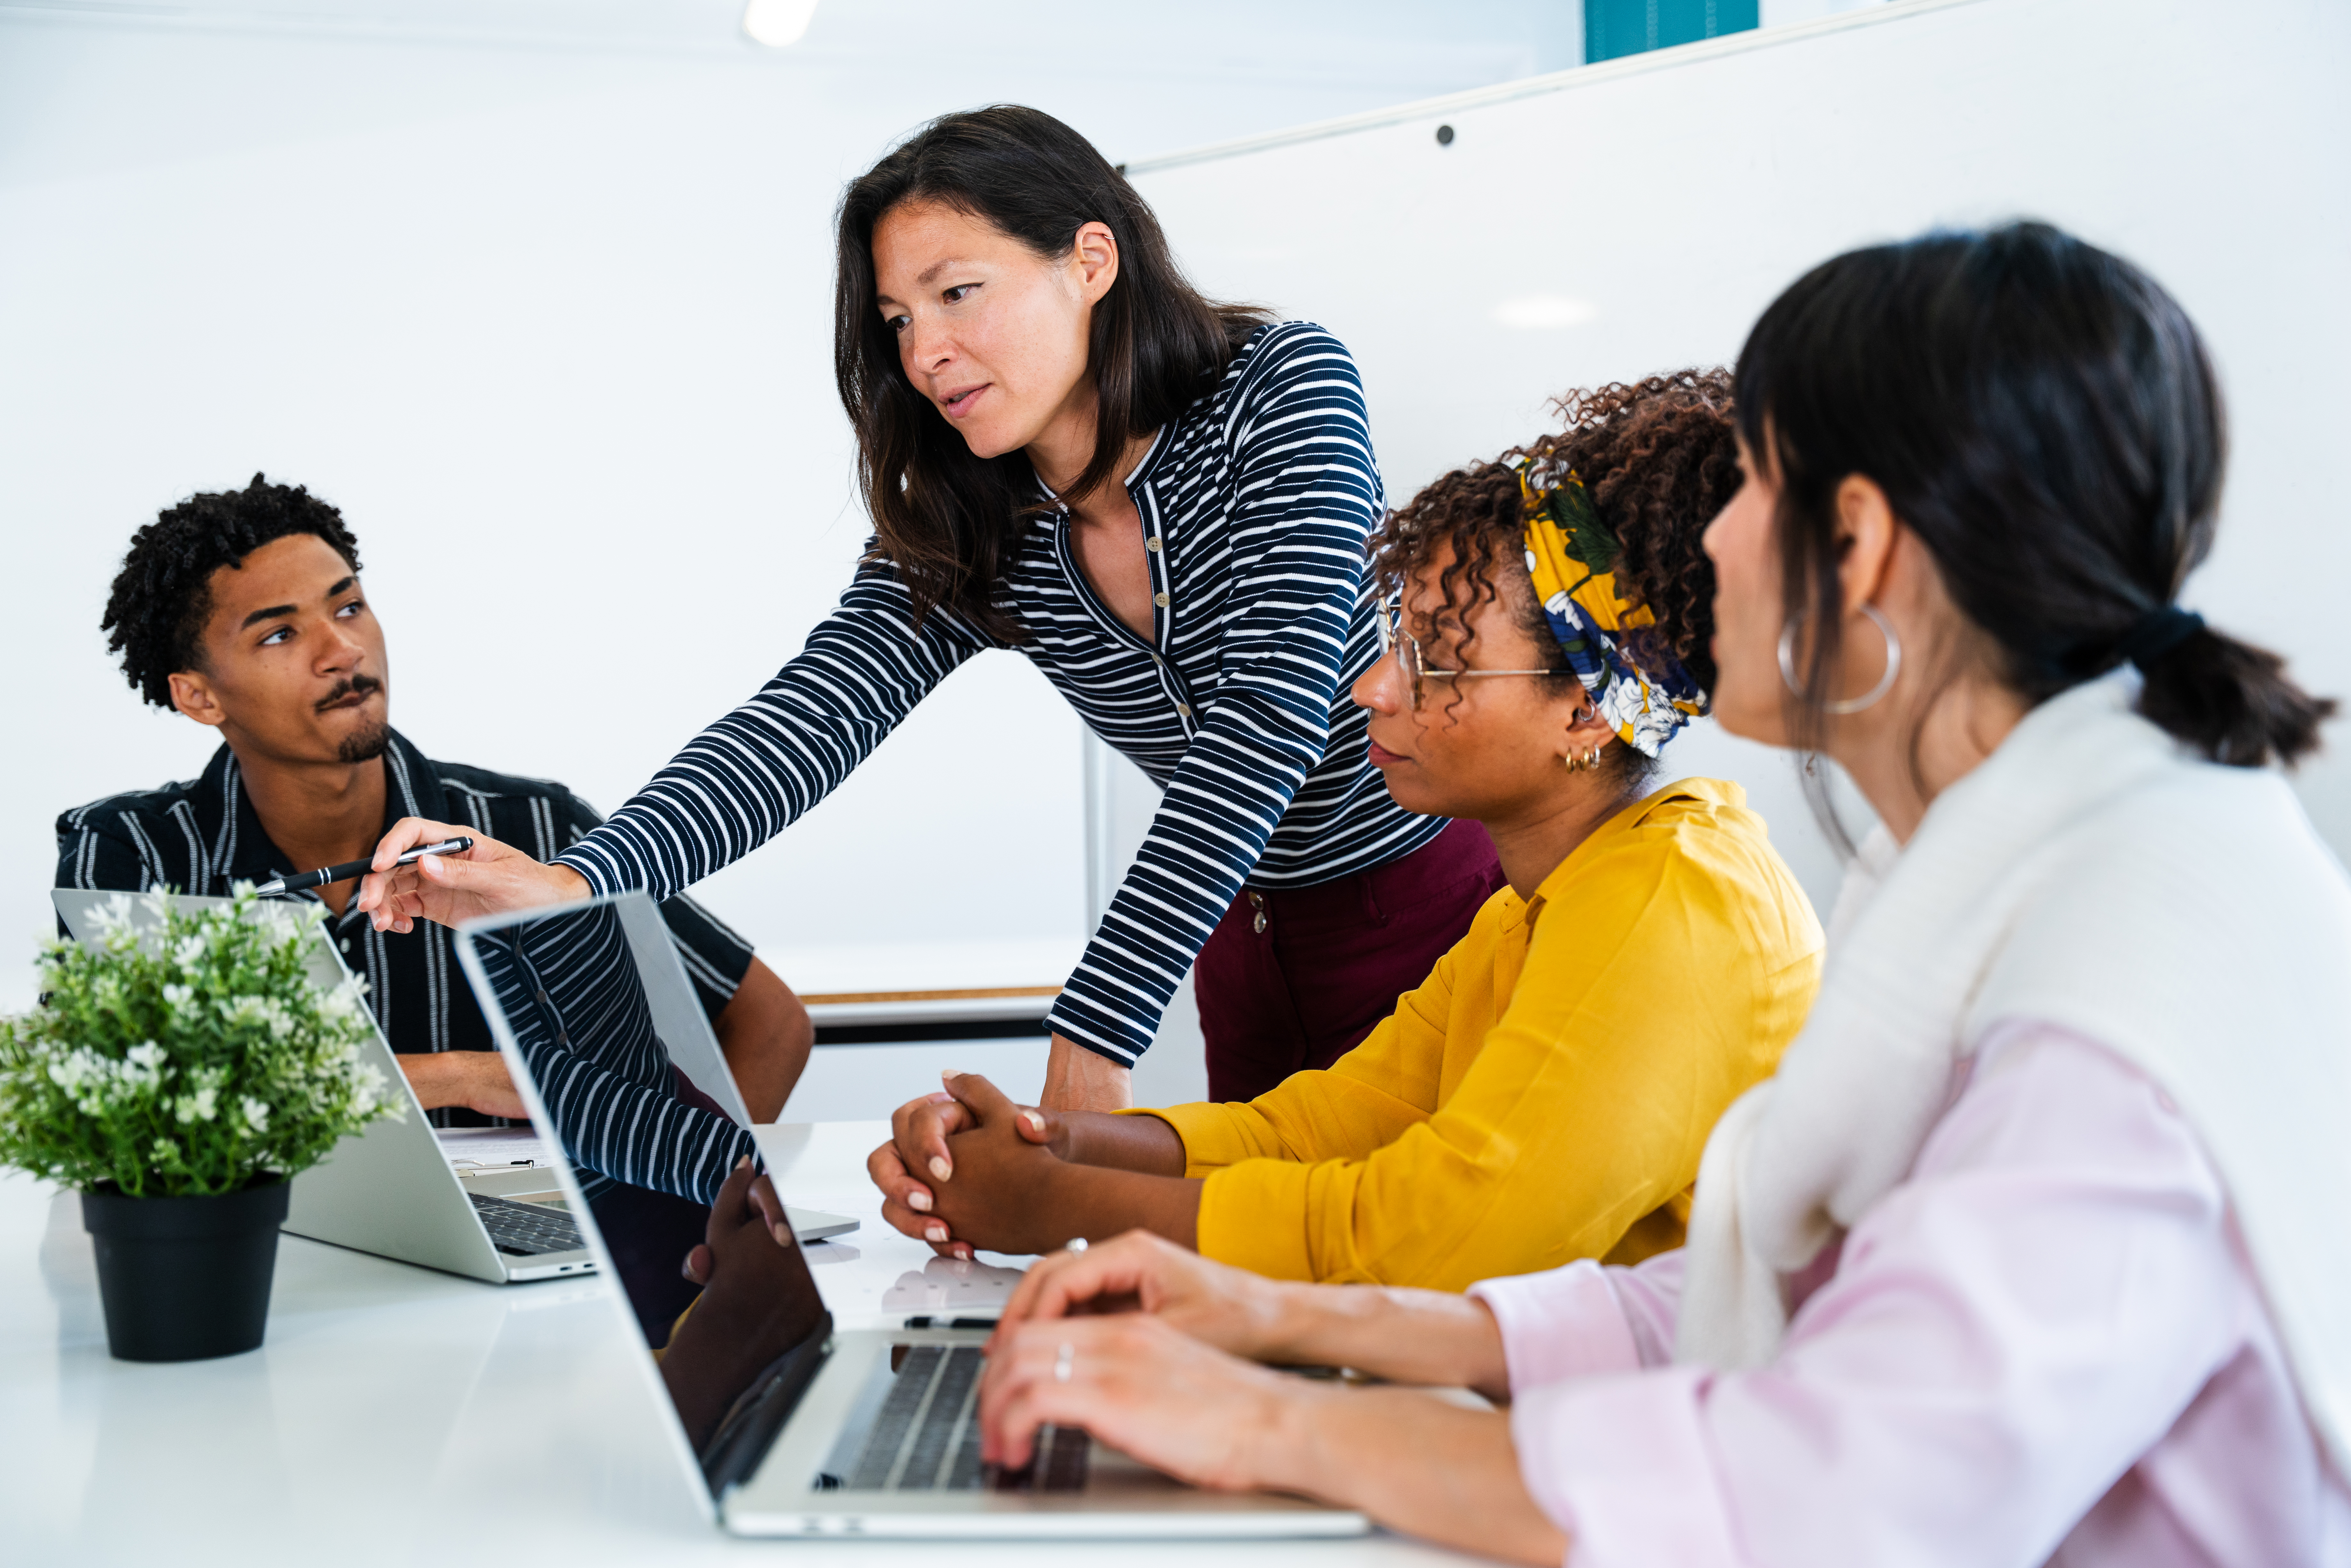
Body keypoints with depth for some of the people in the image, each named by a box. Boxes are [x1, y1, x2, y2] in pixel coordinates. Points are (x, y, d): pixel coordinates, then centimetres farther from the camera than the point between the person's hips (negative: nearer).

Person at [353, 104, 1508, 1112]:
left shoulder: (1287, 391, -20)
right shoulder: (962, 541, -7)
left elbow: (1271, 718, -30)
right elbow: (811, 717, -20)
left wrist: (1091, 1044, -36)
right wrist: (574, 886, -39)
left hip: (1438, 912, -4)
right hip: (1252, 947, 4)